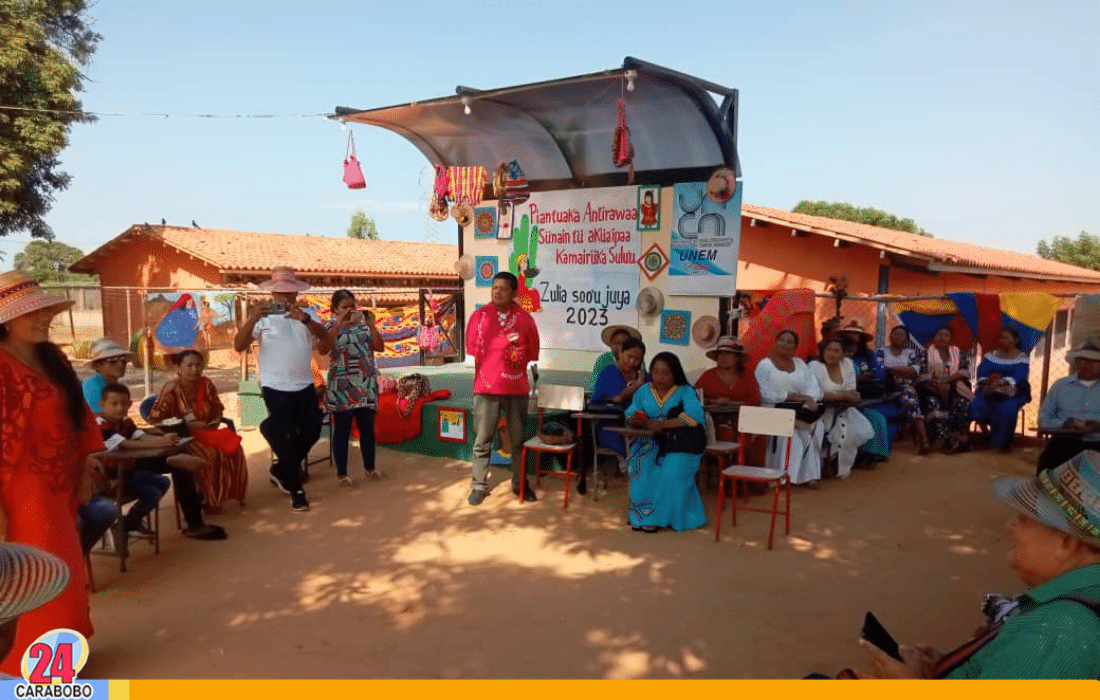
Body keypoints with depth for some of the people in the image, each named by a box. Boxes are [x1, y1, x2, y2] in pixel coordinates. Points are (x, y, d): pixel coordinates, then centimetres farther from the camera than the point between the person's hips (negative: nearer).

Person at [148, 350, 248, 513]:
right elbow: (155, 419, -15)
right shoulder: (172, 389, -13)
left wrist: (215, 421, -5)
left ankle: (231, 493, -4)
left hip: (207, 432, 6)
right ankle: (208, 500, -13)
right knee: (208, 455, -32)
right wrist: (187, 425, -20)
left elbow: (217, 410, 18)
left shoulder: (206, 385, 3)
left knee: (234, 448, -19)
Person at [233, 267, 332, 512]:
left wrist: (305, 319, -24)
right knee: (285, 438, 2)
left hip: (305, 385, 5)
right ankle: (296, 490, 14)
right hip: (276, 387, -4)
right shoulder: (263, 317, -4)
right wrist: (252, 319, -26)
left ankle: (281, 470, 33)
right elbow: (239, 346, -12)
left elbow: (324, 338, -8)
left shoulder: (303, 315, 8)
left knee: (311, 431, 11)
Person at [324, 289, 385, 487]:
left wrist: (371, 325, -11)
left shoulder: (363, 324, 6)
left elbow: (380, 347, -2)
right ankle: (341, 473, 13)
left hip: (366, 385, 3)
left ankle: (370, 467, 26)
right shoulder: (331, 327, -2)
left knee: (367, 428, 11)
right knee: (342, 430, 3)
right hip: (342, 387, -3)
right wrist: (338, 323, -26)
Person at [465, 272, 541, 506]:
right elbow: (473, 349, 4)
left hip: (517, 387, 1)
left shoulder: (525, 319, -1)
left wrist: (514, 368, 1)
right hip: (486, 386, -1)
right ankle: (479, 486, 14)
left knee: (518, 440, 11)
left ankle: (520, 484, 24)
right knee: (482, 441, 3)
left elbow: (531, 353, 4)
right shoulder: (479, 316, 0)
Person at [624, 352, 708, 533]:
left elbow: (695, 416, -17)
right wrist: (636, 421, -20)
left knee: (673, 470, -30)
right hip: (650, 442, 3)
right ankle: (642, 514, -15)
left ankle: (657, 516, -14)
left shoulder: (686, 392, 0)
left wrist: (662, 425, -24)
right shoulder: (643, 391, 12)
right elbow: (631, 414, 6)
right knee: (641, 465, -27)